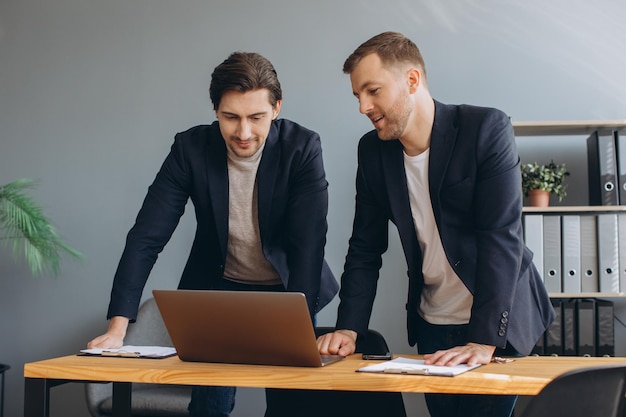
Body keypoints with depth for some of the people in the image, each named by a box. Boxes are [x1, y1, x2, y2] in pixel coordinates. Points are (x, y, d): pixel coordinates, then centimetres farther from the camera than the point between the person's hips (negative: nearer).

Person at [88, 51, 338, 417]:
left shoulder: (303, 148, -19)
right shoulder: (191, 148, -16)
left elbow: (308, 243, -23)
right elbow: (146, 237, -18)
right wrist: (117, 327, -26)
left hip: (287, 291, -1)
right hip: (219, 289, 1)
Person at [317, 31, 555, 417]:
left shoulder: (487, 129, -16)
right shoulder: (373, 150, -1)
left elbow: (501, 238, -22)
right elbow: (365, 249, 3)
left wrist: (483, 341, -29)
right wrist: (349, 329, -10)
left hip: (497, 325, -4)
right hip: (431, 325, 5)